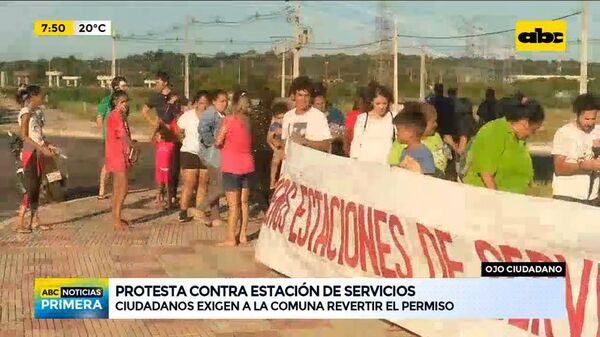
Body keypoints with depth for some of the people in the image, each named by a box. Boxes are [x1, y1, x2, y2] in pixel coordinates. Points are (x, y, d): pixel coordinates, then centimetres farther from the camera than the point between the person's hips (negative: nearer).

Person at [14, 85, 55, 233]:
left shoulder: (37, 112, 12)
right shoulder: (26, 113, -13)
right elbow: (24, 136, -17)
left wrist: (48, 144, 3)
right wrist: (42, 148, -20)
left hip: (39, 154, 8)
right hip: (30, 154, -8)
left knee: (37, 187, 10)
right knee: (30, 189, -9)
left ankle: (34, 221, 16)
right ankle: (19, 223, -4)